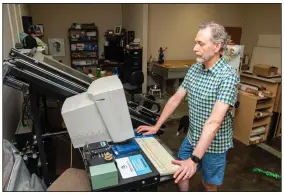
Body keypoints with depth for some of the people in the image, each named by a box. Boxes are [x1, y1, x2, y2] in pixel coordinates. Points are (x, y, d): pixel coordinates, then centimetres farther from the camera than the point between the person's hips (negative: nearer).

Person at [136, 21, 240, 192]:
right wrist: (156, 126, 3)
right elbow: (176, 98, 1)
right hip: (192, 137, 6)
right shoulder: (194, 69, -4)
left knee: (209, 184, 18)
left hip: (214, 144, -5)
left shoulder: (228, 76, -25)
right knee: (180, 174, 20)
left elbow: (214, 121, -32)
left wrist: (194, 159, -36)